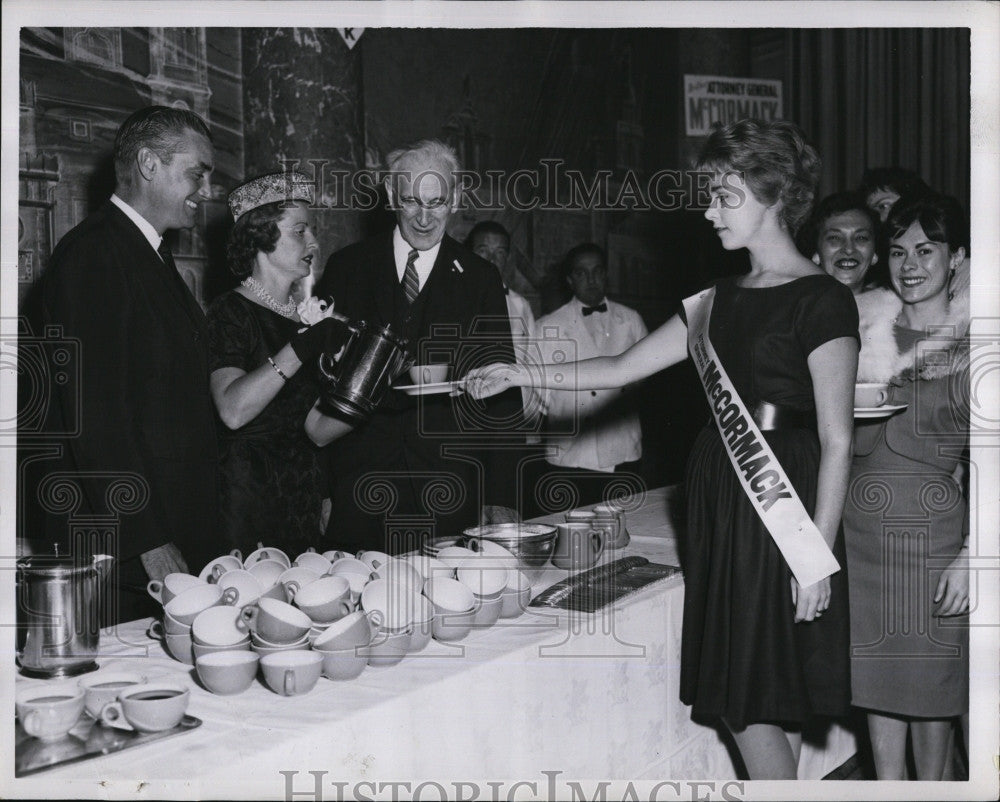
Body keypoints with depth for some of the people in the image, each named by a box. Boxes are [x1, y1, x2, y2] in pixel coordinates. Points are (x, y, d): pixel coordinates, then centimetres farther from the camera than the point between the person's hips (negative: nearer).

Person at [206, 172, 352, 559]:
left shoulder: (308, 316, 13)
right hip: (247, 494, -6)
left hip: (303, 495, 6)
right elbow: (233, 411, -23)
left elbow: (318, 430, 9)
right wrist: (299, 350, -25)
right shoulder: (231, 312, -6)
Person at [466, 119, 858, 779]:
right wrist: (521, 374, 11)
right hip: (720, 495, 7)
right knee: (740, 694, 10)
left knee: (758, 697, -2)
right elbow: (625, 367, 16)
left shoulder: (822, 301, -9)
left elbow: (837, 442, -12)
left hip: (784, 501, -7)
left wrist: (819, 557, -15)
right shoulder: (721, 300, 13)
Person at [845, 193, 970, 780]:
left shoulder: (973, 344, -4)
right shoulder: (866, 332, 8)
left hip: (933, 527, -4)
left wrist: (970, 555, -12)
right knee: (877, 674, 12)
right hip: (861, 527, 4)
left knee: (933, 681, 7)